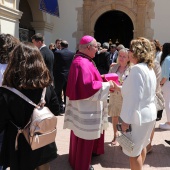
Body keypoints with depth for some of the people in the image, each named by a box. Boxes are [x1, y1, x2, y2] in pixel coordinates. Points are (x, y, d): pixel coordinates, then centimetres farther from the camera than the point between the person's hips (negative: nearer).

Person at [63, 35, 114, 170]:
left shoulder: (83, 60, 10)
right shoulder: (82, 63, -24)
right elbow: (88, 86, -31)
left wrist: (102, 80, 8)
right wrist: (106, 85, -21)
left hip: (84, 105, 11)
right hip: (85, 107, -11)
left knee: (81, 135, 24)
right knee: (84, 136, 5)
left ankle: (78, 158, 41)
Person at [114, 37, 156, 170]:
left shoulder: (137, 69, -21)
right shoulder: (149, 68, 9)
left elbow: (135, 98, -25)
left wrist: (127, 120, -20)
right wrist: (119, 88, 17)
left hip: (138, 116, -10)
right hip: (149, 114, 10)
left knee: (134, 152, 4)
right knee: (141, 147, 23)